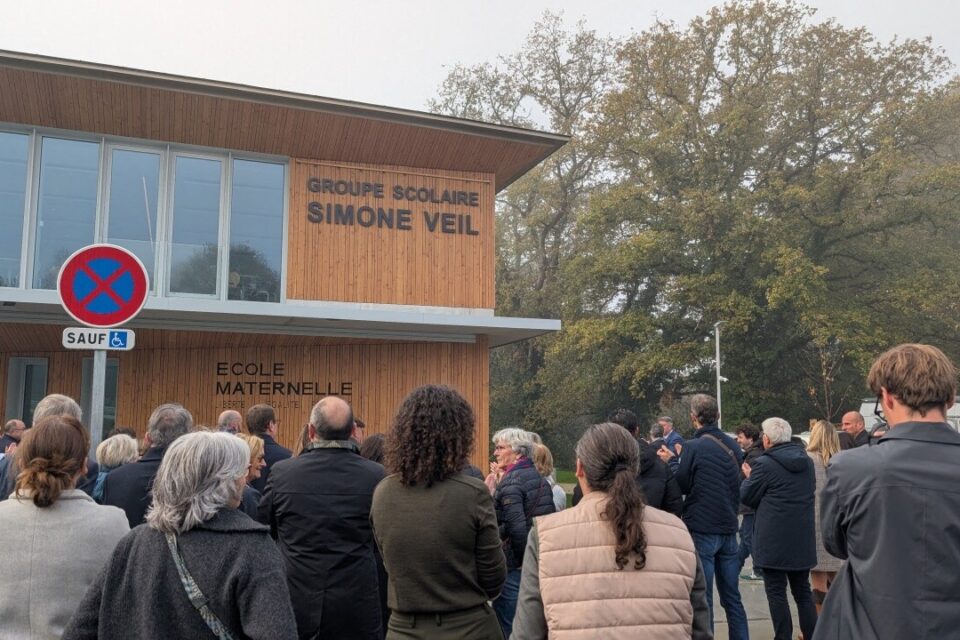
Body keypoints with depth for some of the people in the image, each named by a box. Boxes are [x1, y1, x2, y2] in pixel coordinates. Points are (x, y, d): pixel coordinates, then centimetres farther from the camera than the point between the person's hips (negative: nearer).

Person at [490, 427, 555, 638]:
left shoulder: (510, 480, -15)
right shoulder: (540, 478, 9)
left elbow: (516, 526, -24)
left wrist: (522, 559, -11)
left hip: (514, 567, -8)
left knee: (508, 629, 2)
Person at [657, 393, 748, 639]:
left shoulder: (694, 447, -13)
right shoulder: (732, 446, 5)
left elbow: (681, 486, -9)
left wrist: (672, 461, 7)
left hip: (701, 529, -6)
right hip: (729, 528, 6)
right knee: (732, 597, 14)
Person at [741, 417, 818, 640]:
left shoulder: (764, 464, -14)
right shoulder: (807, 461, 6)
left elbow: (747, 497, -6)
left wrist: (749, 477, 14)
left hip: (773, 539, -6)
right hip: (802, 538, 6)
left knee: (776, 592, 2)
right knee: (803, 591, 15)